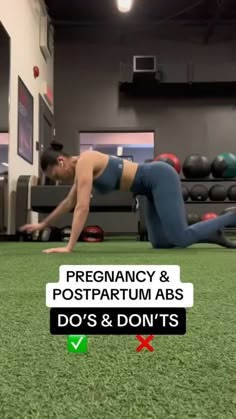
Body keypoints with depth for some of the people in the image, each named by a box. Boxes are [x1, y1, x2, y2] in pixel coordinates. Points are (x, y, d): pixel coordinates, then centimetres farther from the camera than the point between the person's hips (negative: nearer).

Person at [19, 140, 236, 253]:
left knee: (180, 238, -17)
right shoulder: (81, 169, 12)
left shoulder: (83, 162, -16)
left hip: (161, 178, -9)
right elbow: (69, 203, 25)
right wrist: (43, 224, 31)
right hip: (153, 188, 9)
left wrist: (69, 247, -23)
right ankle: (213, 234, 16)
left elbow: (83, 208, -24)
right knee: (160, 243, 6)